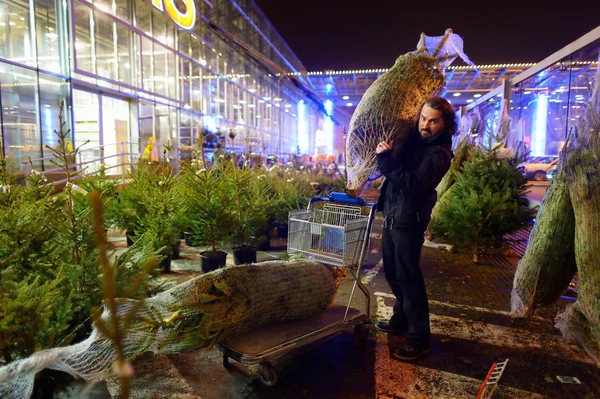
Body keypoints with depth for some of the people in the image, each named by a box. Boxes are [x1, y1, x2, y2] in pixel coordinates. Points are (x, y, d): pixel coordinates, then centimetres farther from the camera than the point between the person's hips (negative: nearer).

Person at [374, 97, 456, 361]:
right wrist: (386, 152, 10)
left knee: (408, 277, -3)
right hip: (392, 215, 8)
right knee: (392, 272, 18)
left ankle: (419, 339, 10)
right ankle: (401, 319, 36)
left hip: (409, 220, -8)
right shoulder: (413, 140, 9)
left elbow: (413, 184, -27)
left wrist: (387, 159, -27)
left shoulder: (438, 153, -15)